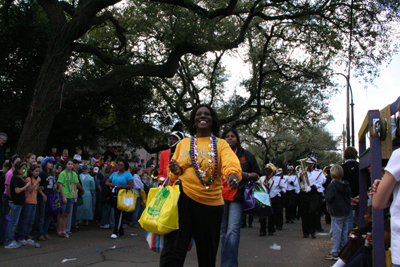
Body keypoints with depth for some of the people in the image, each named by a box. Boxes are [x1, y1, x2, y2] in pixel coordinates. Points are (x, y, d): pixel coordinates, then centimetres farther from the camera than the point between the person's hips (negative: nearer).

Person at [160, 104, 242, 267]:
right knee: (172, 253, -11)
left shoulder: (221, 144, 5)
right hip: (183, 199, 0)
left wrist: (232, 175, -38)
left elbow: (230, 163, -15)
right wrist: (175, 170, -7)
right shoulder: (183, 143, 12)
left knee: (208, 254, 12)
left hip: (210, 203, 0)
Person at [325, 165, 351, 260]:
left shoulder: (332, 185, -16)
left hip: (336, 213, -7)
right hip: (346, 211, 7)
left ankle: (335, 253, 4)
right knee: (344, 232, 14)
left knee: (336, 233, -1)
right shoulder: (346, 185, 3)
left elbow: (328, 199, -17)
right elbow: (349, 195, 11)